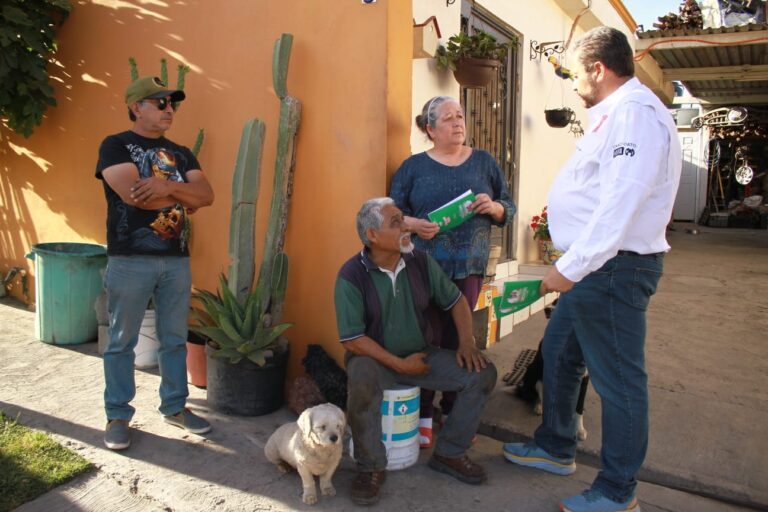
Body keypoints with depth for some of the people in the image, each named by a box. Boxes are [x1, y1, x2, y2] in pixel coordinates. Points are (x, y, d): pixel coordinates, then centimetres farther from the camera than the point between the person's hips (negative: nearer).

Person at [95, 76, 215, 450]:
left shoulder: (181, 153, 14)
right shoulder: (115, 146, -2)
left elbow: (206, 195, -1)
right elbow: (131, 194, -18)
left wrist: (167, 185, -19)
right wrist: (182, 196, -6)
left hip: (177, 259, 5)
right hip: (130, 259, -4)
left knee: (175, 339, 12)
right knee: (122, 341, 6)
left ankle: (175, 407, 26)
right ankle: (118, 416, 20)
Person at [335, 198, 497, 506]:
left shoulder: (421, 263, -4)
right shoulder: (352, 275, -18)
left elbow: (456, 301, 7)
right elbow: (352, 339, -19)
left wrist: (466, 343, -7)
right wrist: (399, 364, -21)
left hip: (420, 354, 5)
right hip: (374, 358, -5)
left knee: (483, 374, -8)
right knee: (362, 383, -39)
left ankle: (448, 454, 8)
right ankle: (371, 468, -12)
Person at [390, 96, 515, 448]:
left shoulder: (484, 162, 12)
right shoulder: (414, 166, 7)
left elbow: (509, 208, 13)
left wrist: (494, 207, -8)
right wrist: (413, 223, -15)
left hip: (470, 267, 2)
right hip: (425, 267, -2)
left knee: (458, 339, 6)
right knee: (426, 339, -2)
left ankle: (454, 410, 22)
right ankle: (423, 414, 11)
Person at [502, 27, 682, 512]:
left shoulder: (634, 112, -16)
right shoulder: (617, 113, 17)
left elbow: (620, 205, -25)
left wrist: (570, 267, -24)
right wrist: (572, 266, 17)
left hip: (614, 268, -11)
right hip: (592, 266, 11)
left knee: (618, 379, 2)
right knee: (559, 354, 20)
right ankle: (555, 447, 38)